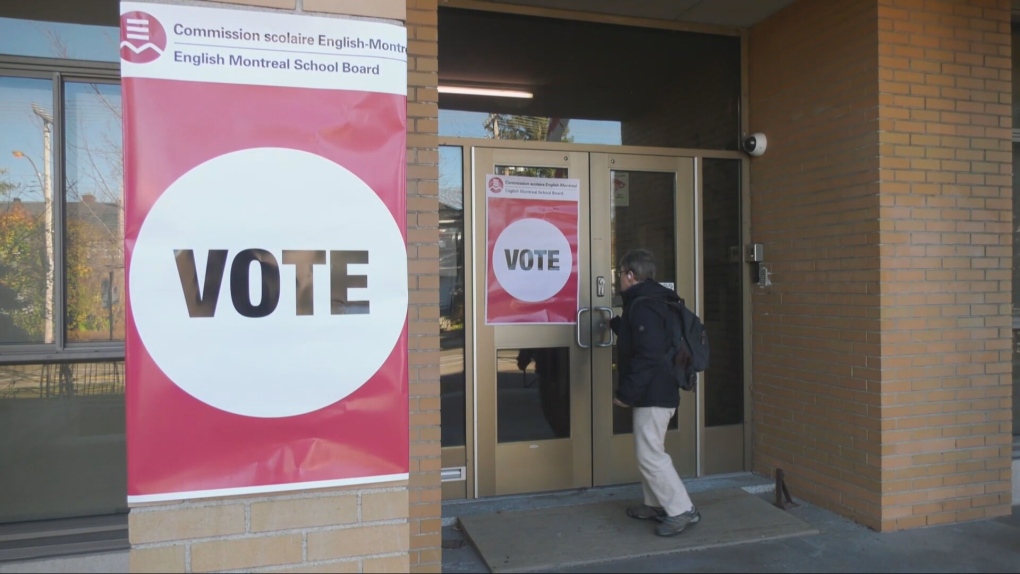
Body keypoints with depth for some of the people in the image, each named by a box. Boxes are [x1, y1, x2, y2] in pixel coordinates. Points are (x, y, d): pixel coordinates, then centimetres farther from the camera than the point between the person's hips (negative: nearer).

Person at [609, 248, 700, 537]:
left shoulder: (642, 305, -19)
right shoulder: (652, 300, 14)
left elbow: (647, 356, -26)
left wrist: (626, 393, -22)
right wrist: (615, 324, 42)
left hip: (653, 394, -11)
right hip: (659, 391, 11)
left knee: (650, 455, -6)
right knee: (648, 451, 18)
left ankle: (682, 510, 0)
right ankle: (656, 504, 29)